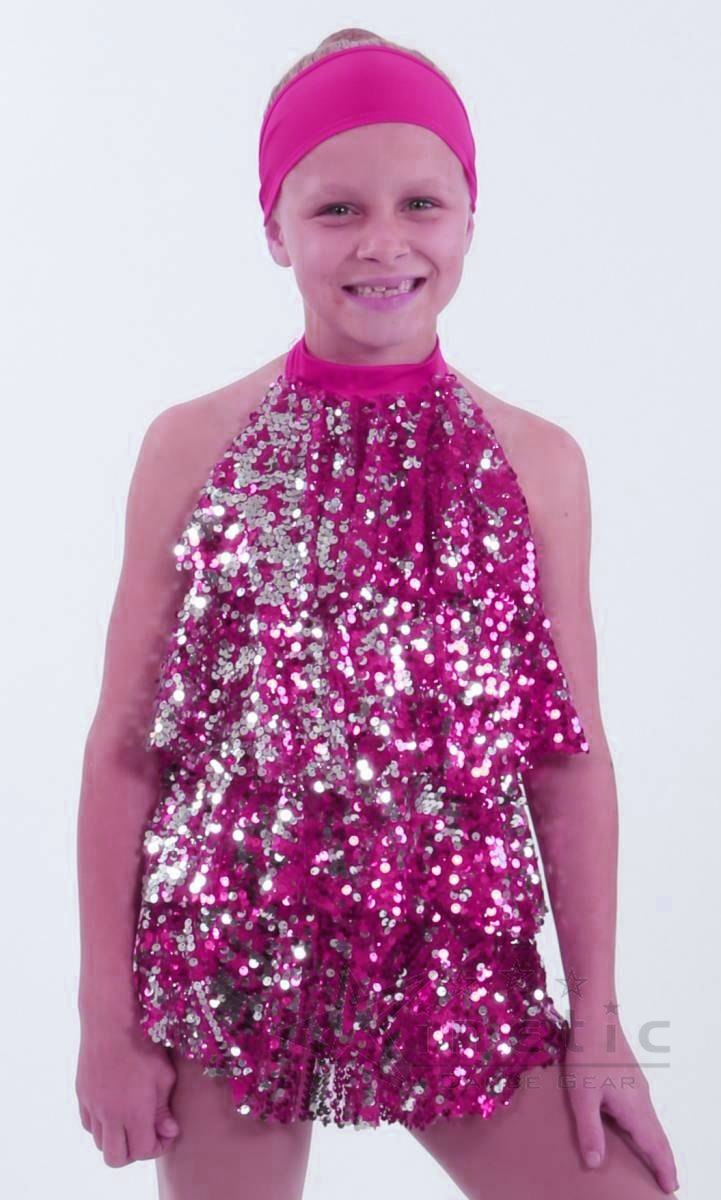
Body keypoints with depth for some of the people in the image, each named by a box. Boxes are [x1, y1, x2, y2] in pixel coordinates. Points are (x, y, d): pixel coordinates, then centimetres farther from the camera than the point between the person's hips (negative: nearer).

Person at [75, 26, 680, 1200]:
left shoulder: (537, 464, 1)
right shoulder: (193, 448, -2)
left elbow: (570, 755, 3)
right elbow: (124, 747, 0)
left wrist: (599, 1024, 2)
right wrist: (108, 1018, -2)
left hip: (460, 970, 1)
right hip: (226, 967, 0)